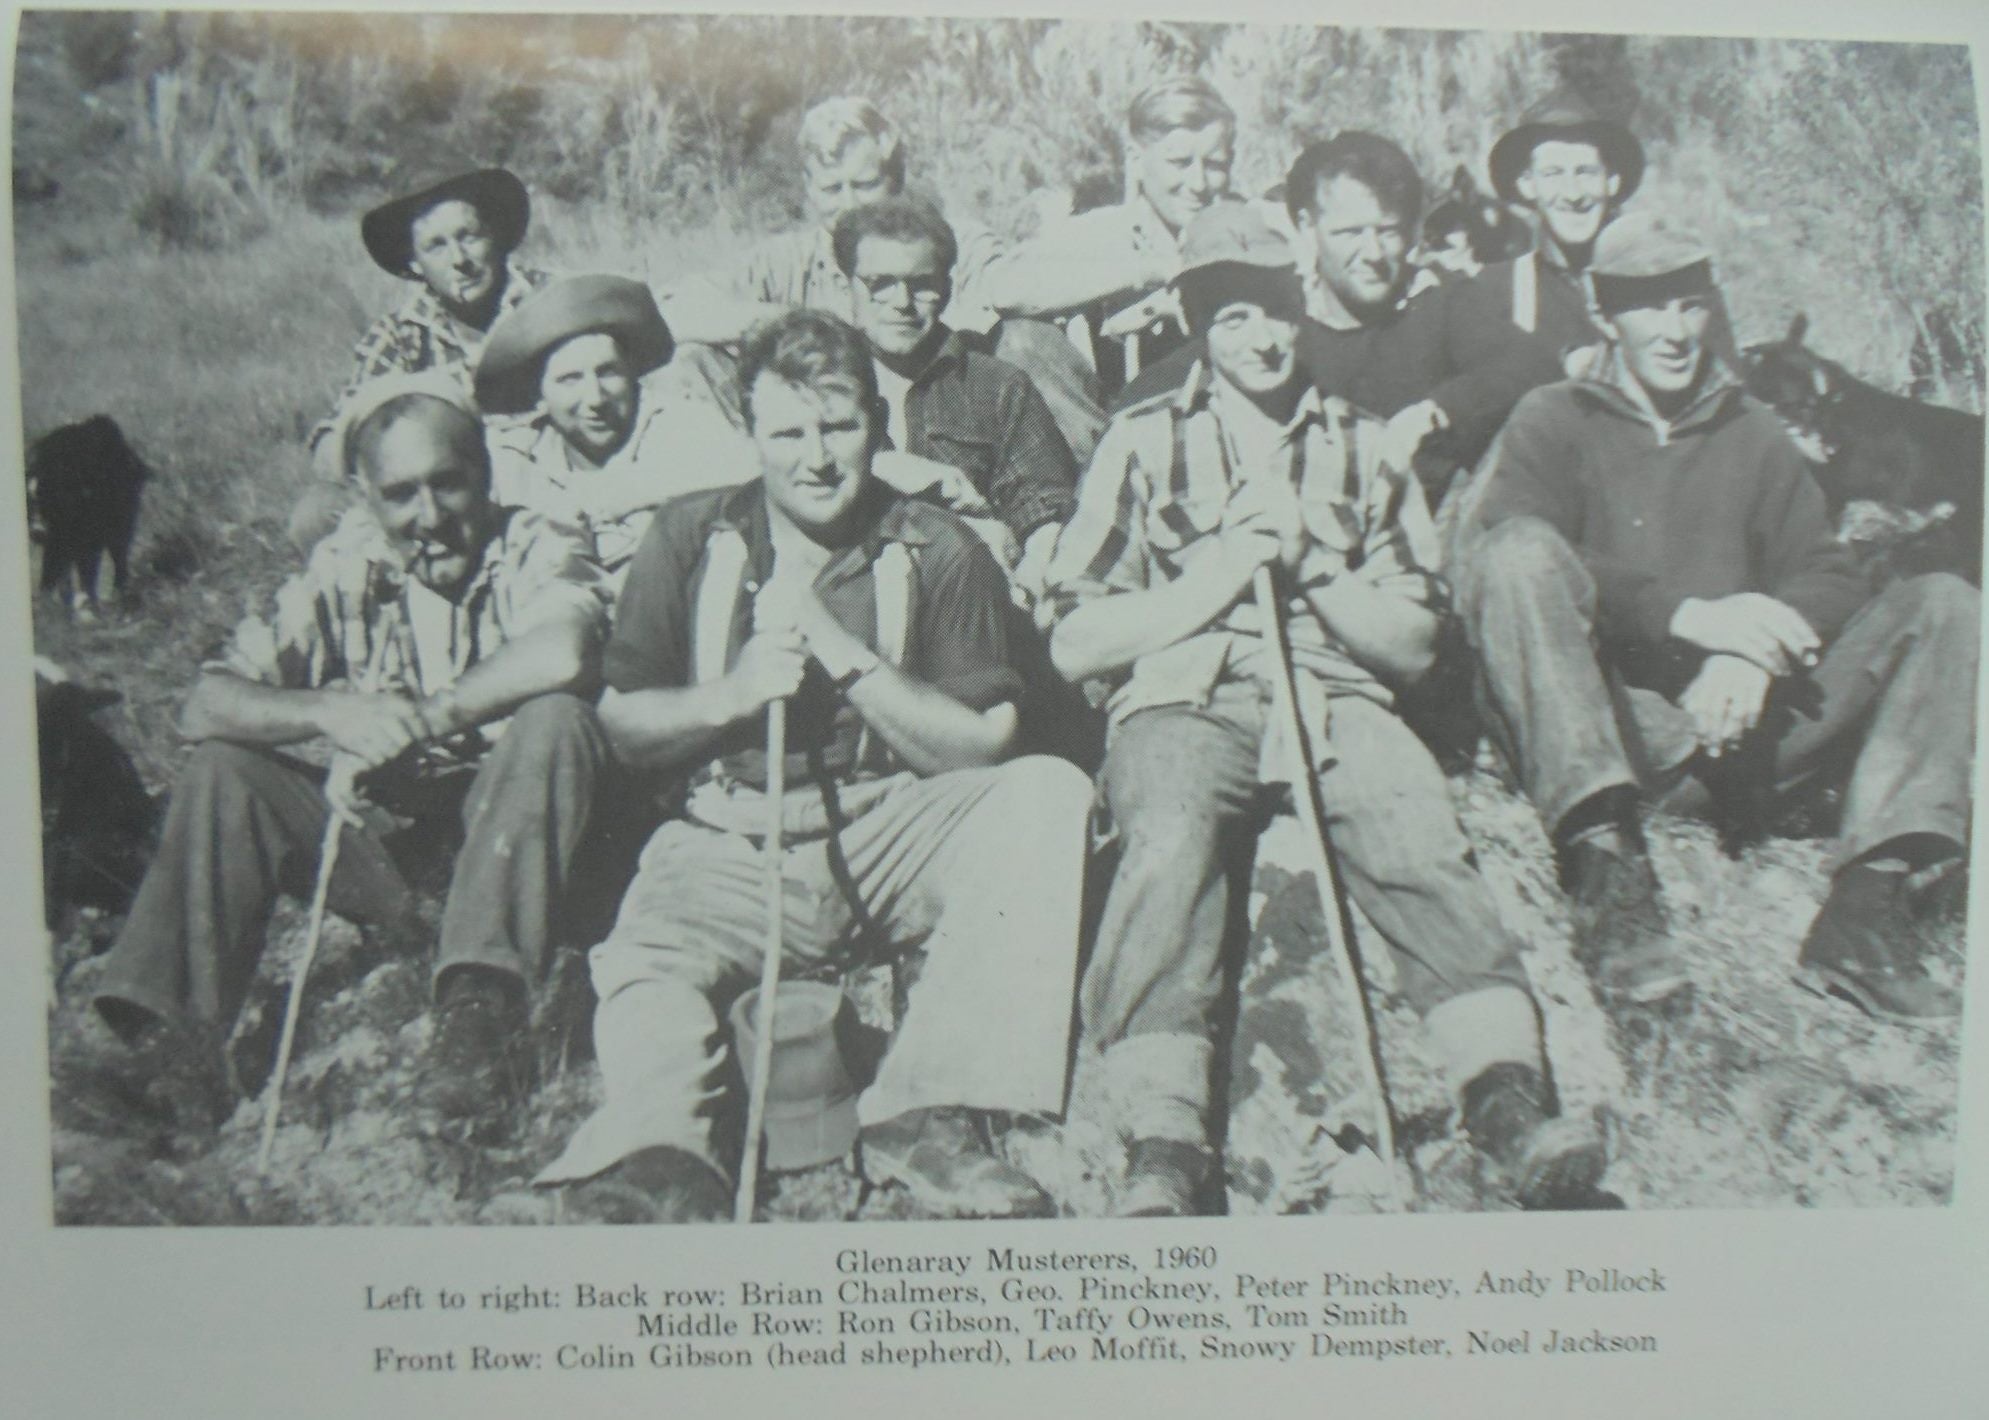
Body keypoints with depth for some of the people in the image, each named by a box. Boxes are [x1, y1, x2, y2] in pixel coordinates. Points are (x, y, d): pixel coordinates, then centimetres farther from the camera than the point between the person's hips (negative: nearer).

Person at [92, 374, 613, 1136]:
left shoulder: (532, 551, -9)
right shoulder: (344, 573, 1)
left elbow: (562, 655, -35)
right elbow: (205, 706, -6)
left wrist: (419, 719, -25)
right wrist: (329, 714, -26)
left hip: (510, 834, -3)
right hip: (381, 833, 4)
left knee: (555, 719, -30)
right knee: (225, 771, -10)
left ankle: (479, 1009, -38)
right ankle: (164, 1034, -14)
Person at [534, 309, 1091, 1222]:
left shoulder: (937, 552, 5)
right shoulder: (691, 539, 8)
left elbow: (986, 745, -3)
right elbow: (618, 724, 8)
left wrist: (844, 655, -13)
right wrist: (734, 694, -11)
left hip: (893, 833, 0)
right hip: (730, 846, 1)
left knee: (1049, 794, -26)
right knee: (644, 961, -28)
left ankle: (929, 1112, -32)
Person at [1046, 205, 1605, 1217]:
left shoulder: (1359, 445, 22)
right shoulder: (1143, 442, 17)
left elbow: (1414, 641, 17)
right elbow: (1074, 644, 9)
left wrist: (1312, 566, 0)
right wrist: (1218, 575, -2)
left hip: (1336, 694, 2)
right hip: (1184, 696, -1)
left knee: (1418, 833, -30)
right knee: (1169, 843, -33)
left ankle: (1506, 1094, -37)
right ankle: (1161, 1142, -39)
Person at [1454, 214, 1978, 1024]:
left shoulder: (1753, 437, 24)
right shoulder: (1557, 421, 14)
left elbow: (1830, 580, 11)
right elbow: (1500, 538, -9)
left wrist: (1758, 650, -13)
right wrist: (1687, 615, -19)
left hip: (1741, 732, 4)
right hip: (1612, 729, -3)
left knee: (1941, 606, -12)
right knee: (1521, 551, -27)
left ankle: (1867, 906, -27)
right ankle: (1604, 866, -38)